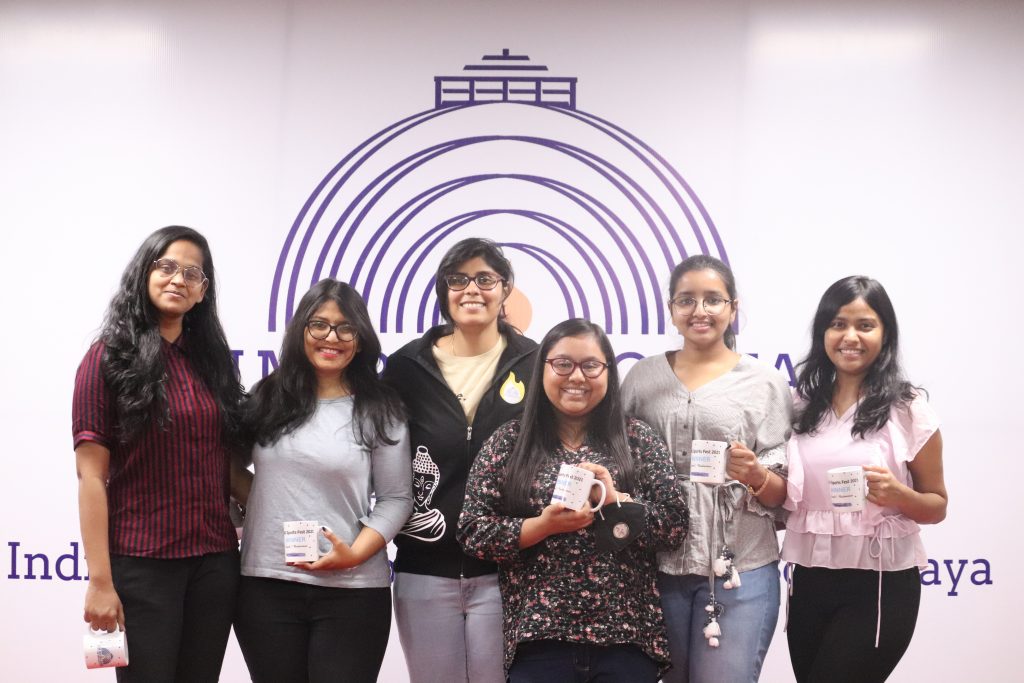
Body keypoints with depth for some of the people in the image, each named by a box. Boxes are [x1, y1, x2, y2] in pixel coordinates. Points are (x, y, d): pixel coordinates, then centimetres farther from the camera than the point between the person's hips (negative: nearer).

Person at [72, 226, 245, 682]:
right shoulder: (109, 358, -3)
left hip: (216, 560, 5)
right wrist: (100, 580, -15)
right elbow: (91, 477, -9)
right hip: (141, 563, -5)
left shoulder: (212, 358, 11)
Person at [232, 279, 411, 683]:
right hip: (265, 587, 3)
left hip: (352, 592, -2)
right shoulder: (267, 399, 8)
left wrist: (354, 554, -13)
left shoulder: (380, 411, 0)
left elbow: (396, 498, -1)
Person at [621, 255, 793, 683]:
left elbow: (782, 492, 1)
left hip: (740, 569, -2)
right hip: (659, 567, 2)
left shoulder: (765, 383, 0)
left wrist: (754, 474, -19)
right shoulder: (644, 377, 7)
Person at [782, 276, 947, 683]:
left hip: (880, 585, -4)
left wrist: (898, 494, -20)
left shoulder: (908, 409, -6)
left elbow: (937, 506, 1)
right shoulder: (802, 404, 6)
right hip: (809, 581, 5)